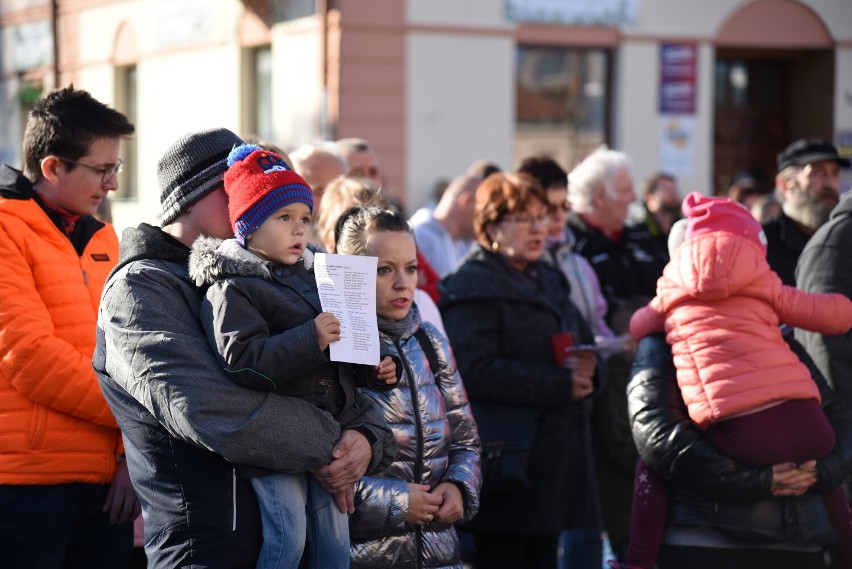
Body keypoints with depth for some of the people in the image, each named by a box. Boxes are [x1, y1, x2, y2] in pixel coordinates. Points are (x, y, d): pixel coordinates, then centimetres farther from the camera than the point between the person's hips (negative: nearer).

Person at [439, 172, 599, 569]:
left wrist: (585, 368, -3)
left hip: (552, 458, 8)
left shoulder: (548, 281, 19)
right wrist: (561, 384, -19)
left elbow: (585, 348, 23)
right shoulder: (473, 288, -9)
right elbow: (476, 373, -22)